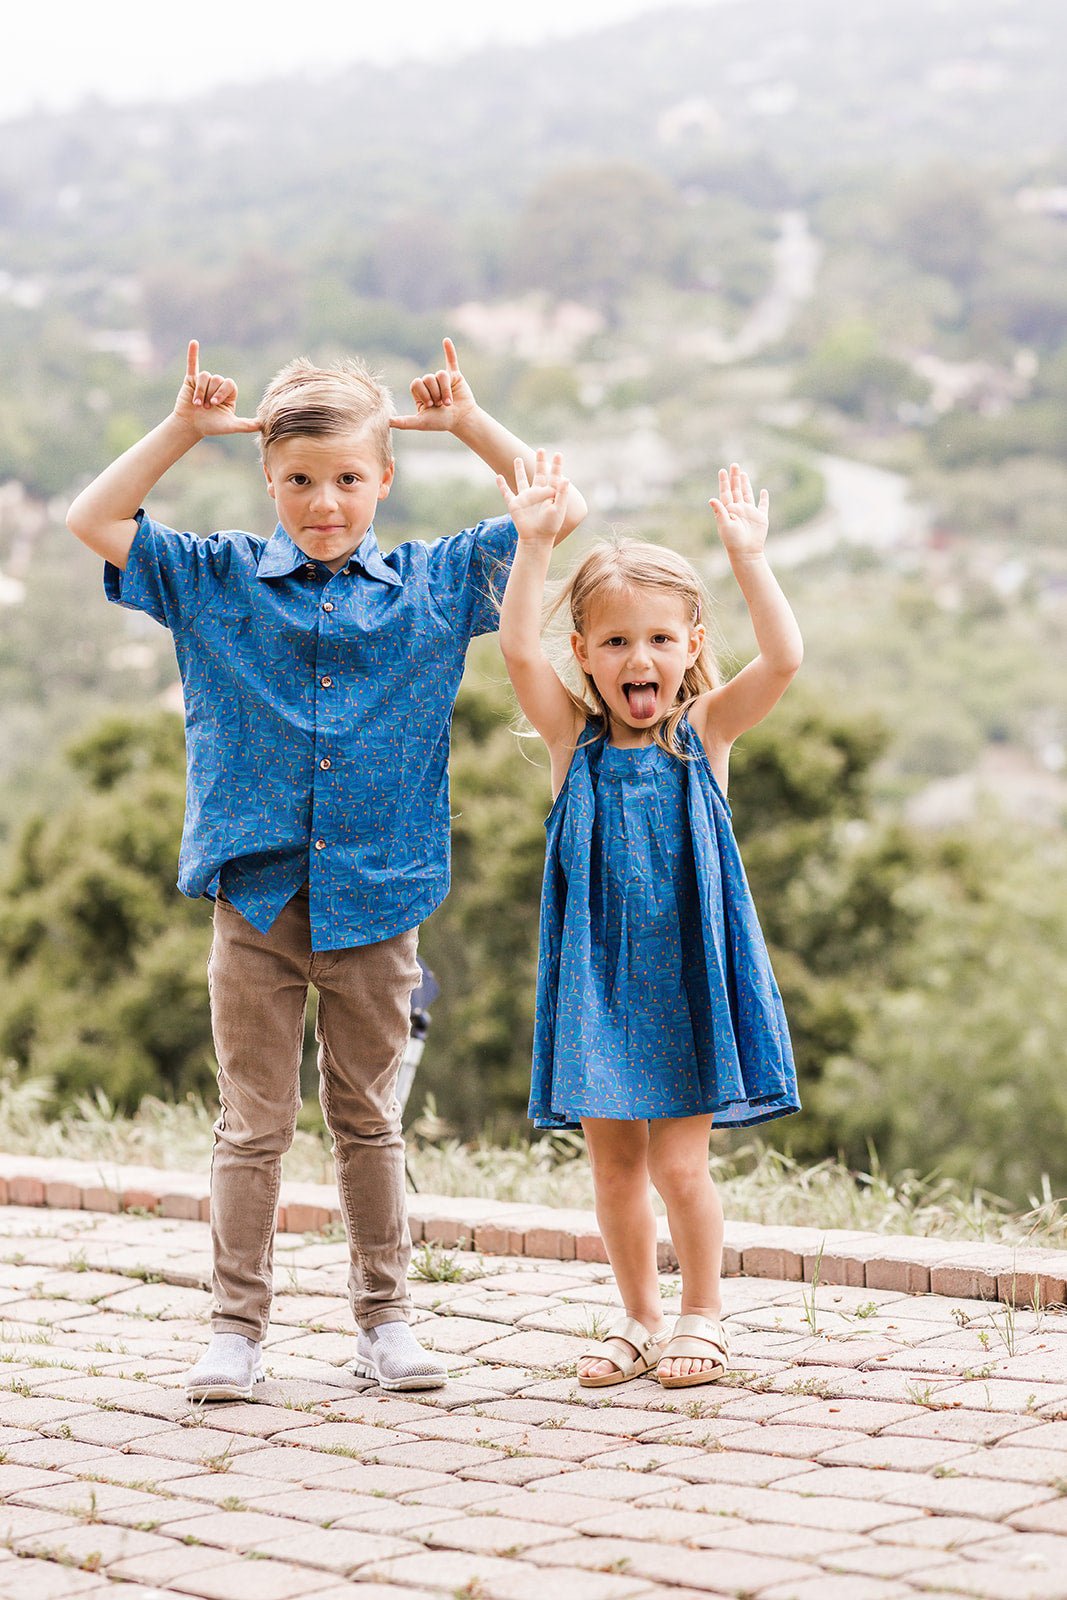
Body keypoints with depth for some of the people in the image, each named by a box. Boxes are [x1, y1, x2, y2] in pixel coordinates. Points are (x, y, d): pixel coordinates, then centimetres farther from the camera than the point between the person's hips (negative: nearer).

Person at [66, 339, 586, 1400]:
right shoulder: (215, 581, 2)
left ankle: (384, 1317, 21)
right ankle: (236, 1325, 12)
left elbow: (559, 515, 5)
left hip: (377, 899, 1)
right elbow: (93, 522, 0)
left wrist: (467, 422, -2)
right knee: (252, 1123, 4)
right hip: (254, 895, -1)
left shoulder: (434, 585, 3)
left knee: (369, 1119, 12)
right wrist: (184, 429, -6)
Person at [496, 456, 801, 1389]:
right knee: (613, 1164, 8)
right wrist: (535, 542, -19)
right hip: (599, 977, 2)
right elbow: (518, 648, -13)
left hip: (688, 973, -2)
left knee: (678, 1161, -2)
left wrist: (748, 557, -19)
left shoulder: (704, 734, 0)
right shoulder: (576, 739, 1)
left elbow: (783, 658, -14)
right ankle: (641, 1320, 24)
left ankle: (703, 1318, 16)